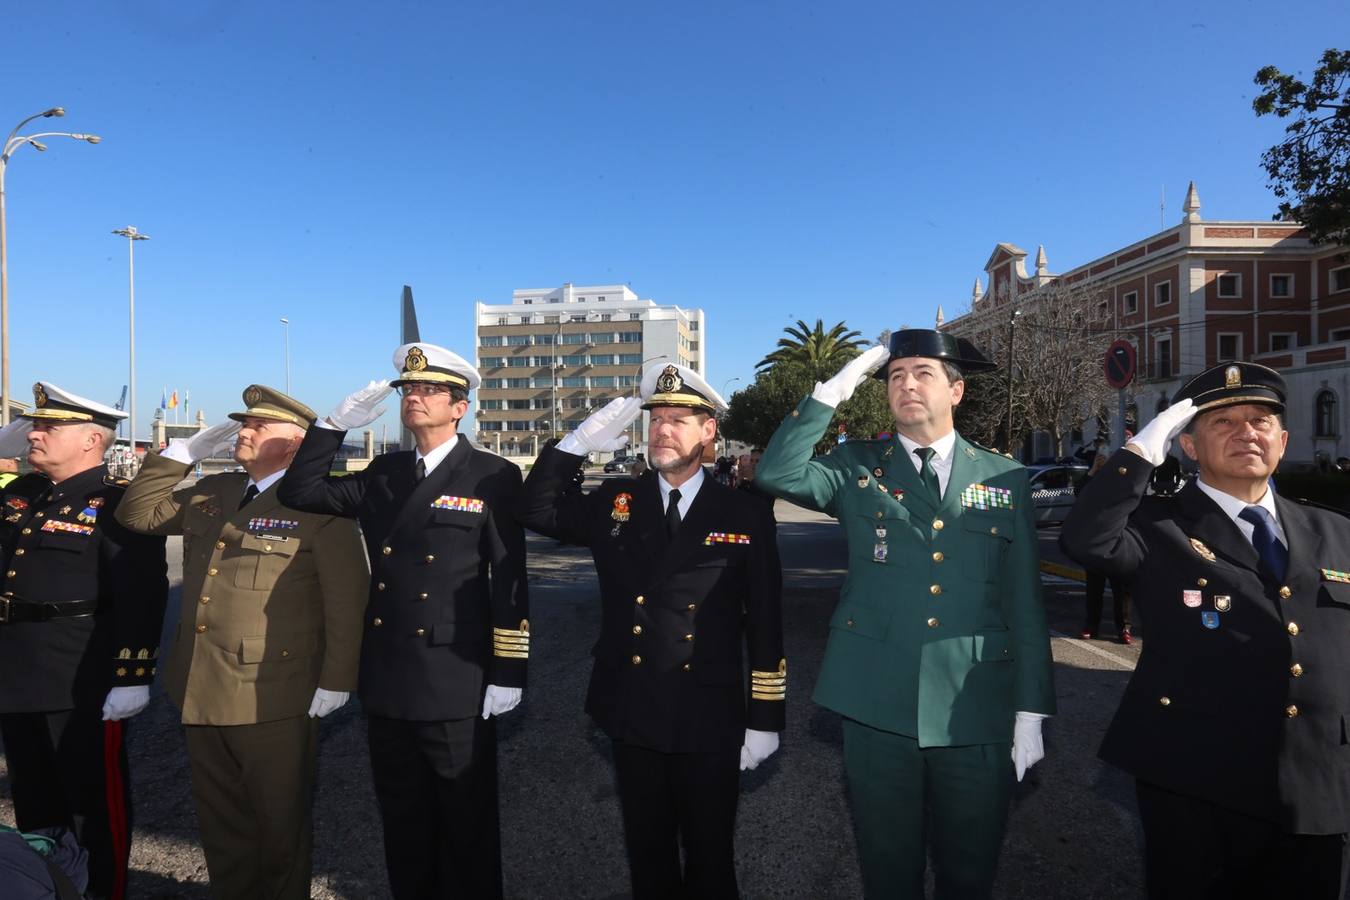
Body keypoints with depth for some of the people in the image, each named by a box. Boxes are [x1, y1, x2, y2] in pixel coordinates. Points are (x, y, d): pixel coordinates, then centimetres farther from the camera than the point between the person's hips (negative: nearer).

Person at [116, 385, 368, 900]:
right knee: (220, 825, 21)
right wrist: (183, 452, 6)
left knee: (280, 828, 11)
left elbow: (346, 597, -15)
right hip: (202, 695, 7)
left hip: (273, 701, -7)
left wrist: (336, 680, -16)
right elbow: (137, 514, 17)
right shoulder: (210, 494, 12)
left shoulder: (318, 503, -12)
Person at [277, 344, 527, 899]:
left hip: (456, 688, -5)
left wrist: (508, 673, -11)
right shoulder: (382, 475, 10)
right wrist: (338, 423, -3)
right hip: (387, 685, 5)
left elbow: (510, 581, -9)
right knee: (404, 827, 20)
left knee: (468, 830, 12)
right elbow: (298, 493, 7)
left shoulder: (494, 477, -7)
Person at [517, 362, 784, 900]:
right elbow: (536, 512, 0)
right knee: (647, 854, 20)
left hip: (709, 721, -2)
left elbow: (765, 627, -4)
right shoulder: (614, 502, 2)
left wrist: (764, 720, -4)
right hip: (631, 715, 3)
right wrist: (577, 443, -11)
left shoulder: (746, 516, -6)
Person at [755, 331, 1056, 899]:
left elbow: (1025, 602, 4)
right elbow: (776, 475, -15)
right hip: (877, 708, -1)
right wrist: (834, 389, -13)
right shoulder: (858, 468, 3)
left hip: (976, 713, 1)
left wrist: (1031, 710, 1)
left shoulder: (1004, 479, 4)